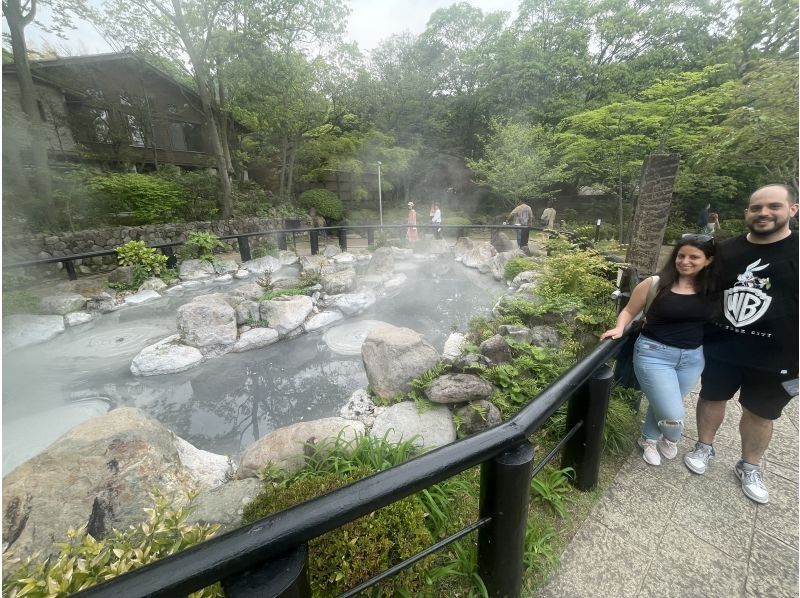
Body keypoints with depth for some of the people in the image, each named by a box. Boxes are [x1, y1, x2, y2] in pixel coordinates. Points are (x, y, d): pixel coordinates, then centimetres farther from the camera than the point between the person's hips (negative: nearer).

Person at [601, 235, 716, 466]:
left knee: (662, 405, 17)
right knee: (673, 416, -5)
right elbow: (629, 311, 0)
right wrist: (619, 328, -16)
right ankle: (671, 438, 33)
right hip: (654, 353, -3)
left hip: (693, 358, 3)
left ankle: (649, 439, 47)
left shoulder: (712, 290, -3)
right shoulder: (654, 284, -10)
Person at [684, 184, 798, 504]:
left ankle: (749, 467, 35)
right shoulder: (725, 250, 0)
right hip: (719, 348, 1)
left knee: (760, 413, 15)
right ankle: (704, 447, 36)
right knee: (712, 398, 15)